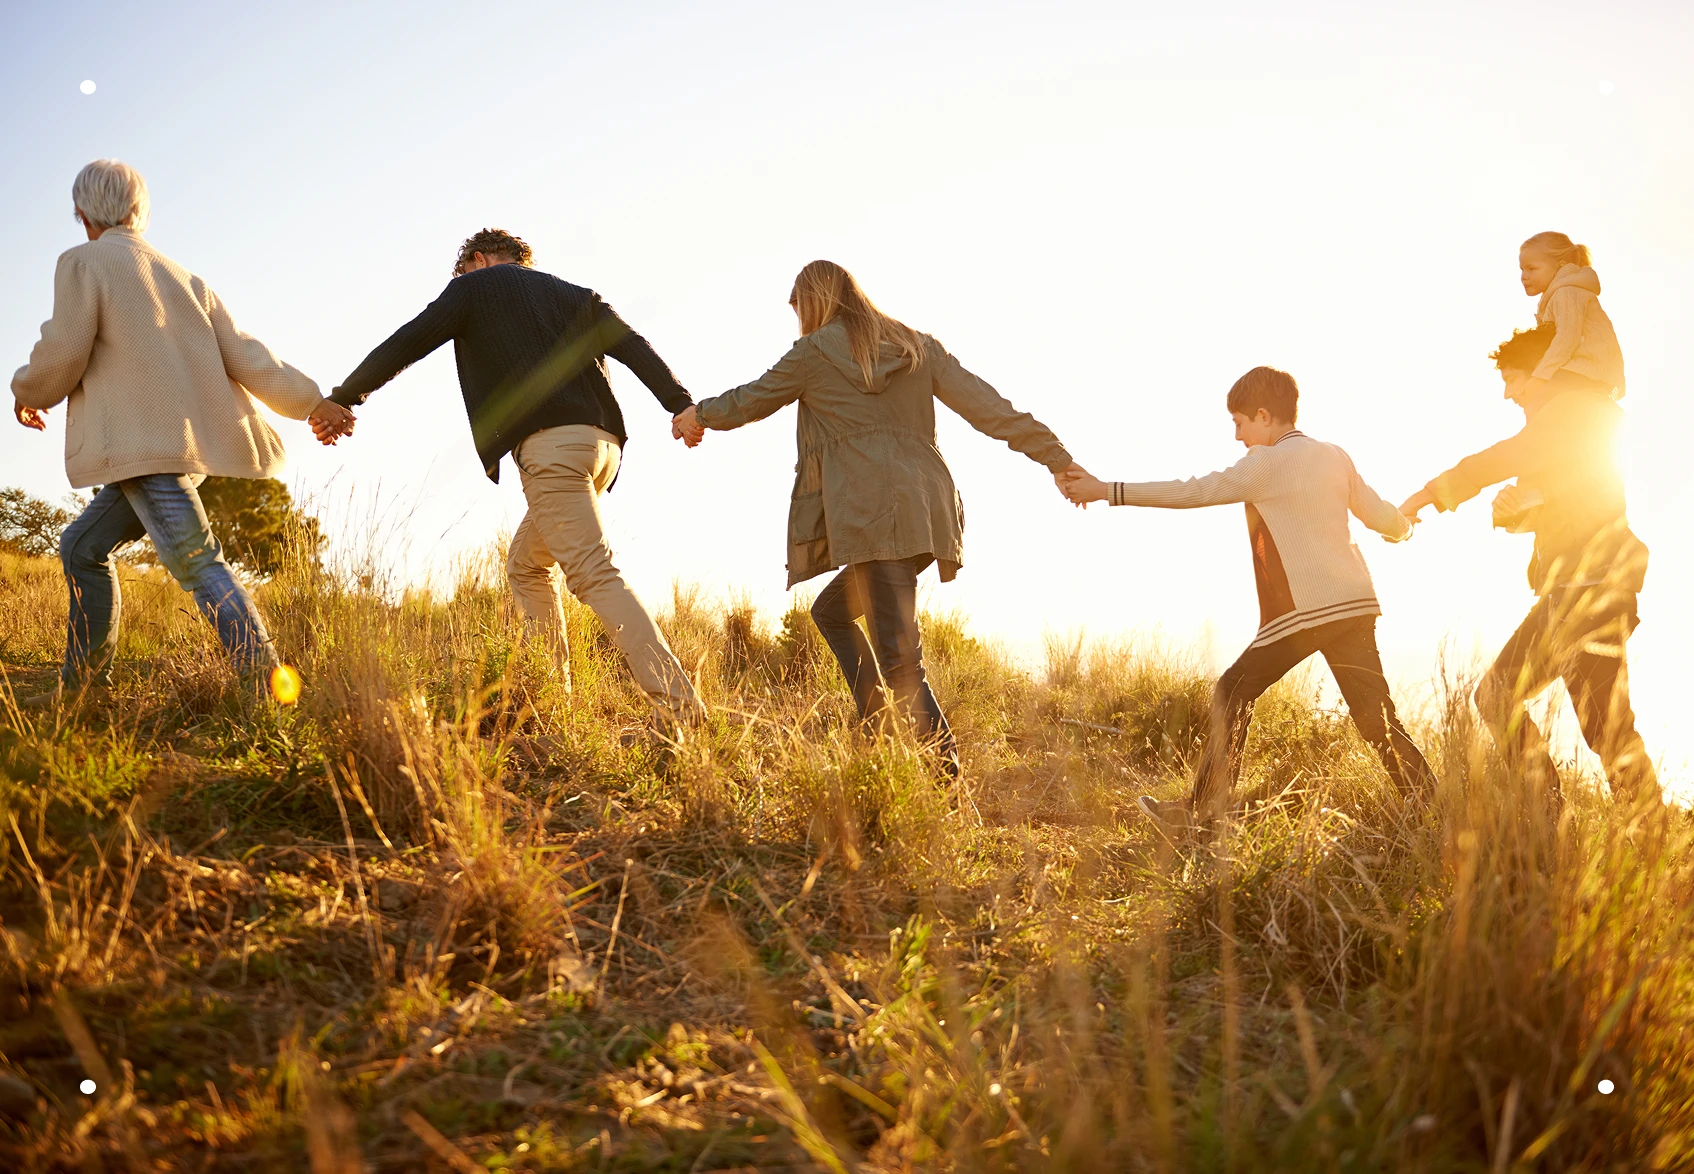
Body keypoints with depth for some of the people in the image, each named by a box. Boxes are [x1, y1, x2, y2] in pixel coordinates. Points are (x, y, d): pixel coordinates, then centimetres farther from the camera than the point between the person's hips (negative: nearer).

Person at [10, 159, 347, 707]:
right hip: (193, 441, 8)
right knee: (83, 546, 18)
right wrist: (310, 402, 13)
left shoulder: (83, 262, 2)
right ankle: (80, 684, 22)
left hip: (145, 443, -8)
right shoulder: (182, 278, 22)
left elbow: (62, 354, -5)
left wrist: (28, 392, 15)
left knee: (196, 561, -18)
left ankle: (268, 683, -29)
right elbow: (241, 352, 14)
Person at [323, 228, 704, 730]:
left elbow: (407, 343, 9)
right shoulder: (576, 296, 28)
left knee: (594, 574, -15)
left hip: (550, 444, -7)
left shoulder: (475, 285, 16)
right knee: (527, 564, 20)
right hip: (603, 443, 7)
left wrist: (342, 399, 17)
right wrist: (684, 407, 2)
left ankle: (676, 701, -27)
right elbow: (635, 348, 14)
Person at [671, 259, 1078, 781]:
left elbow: (751, 400, 19)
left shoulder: (815, 351, 6)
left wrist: (698, 414, 40)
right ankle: (877, 731, 16)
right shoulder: (918, 347, 20)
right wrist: (1060, 461, 9)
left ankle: (950, 781, -16)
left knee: (899, 659, -9)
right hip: (925, 508, 7)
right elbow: (989, 407, 12)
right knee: (832, 610, 25)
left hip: (872, 513, -7)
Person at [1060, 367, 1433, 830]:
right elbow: (1383, 517, 18)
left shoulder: (1267, 463, -6)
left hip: (1305, 611, -7)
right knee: (1376, 716, 10)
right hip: (1356, 604, 7)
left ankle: (1200, 810, 5)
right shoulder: (1335, 456, 13)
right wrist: (1402, 526, 44)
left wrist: (1106, 490, -6)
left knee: (1232, 693, 3)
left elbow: (1192, 492, -9)